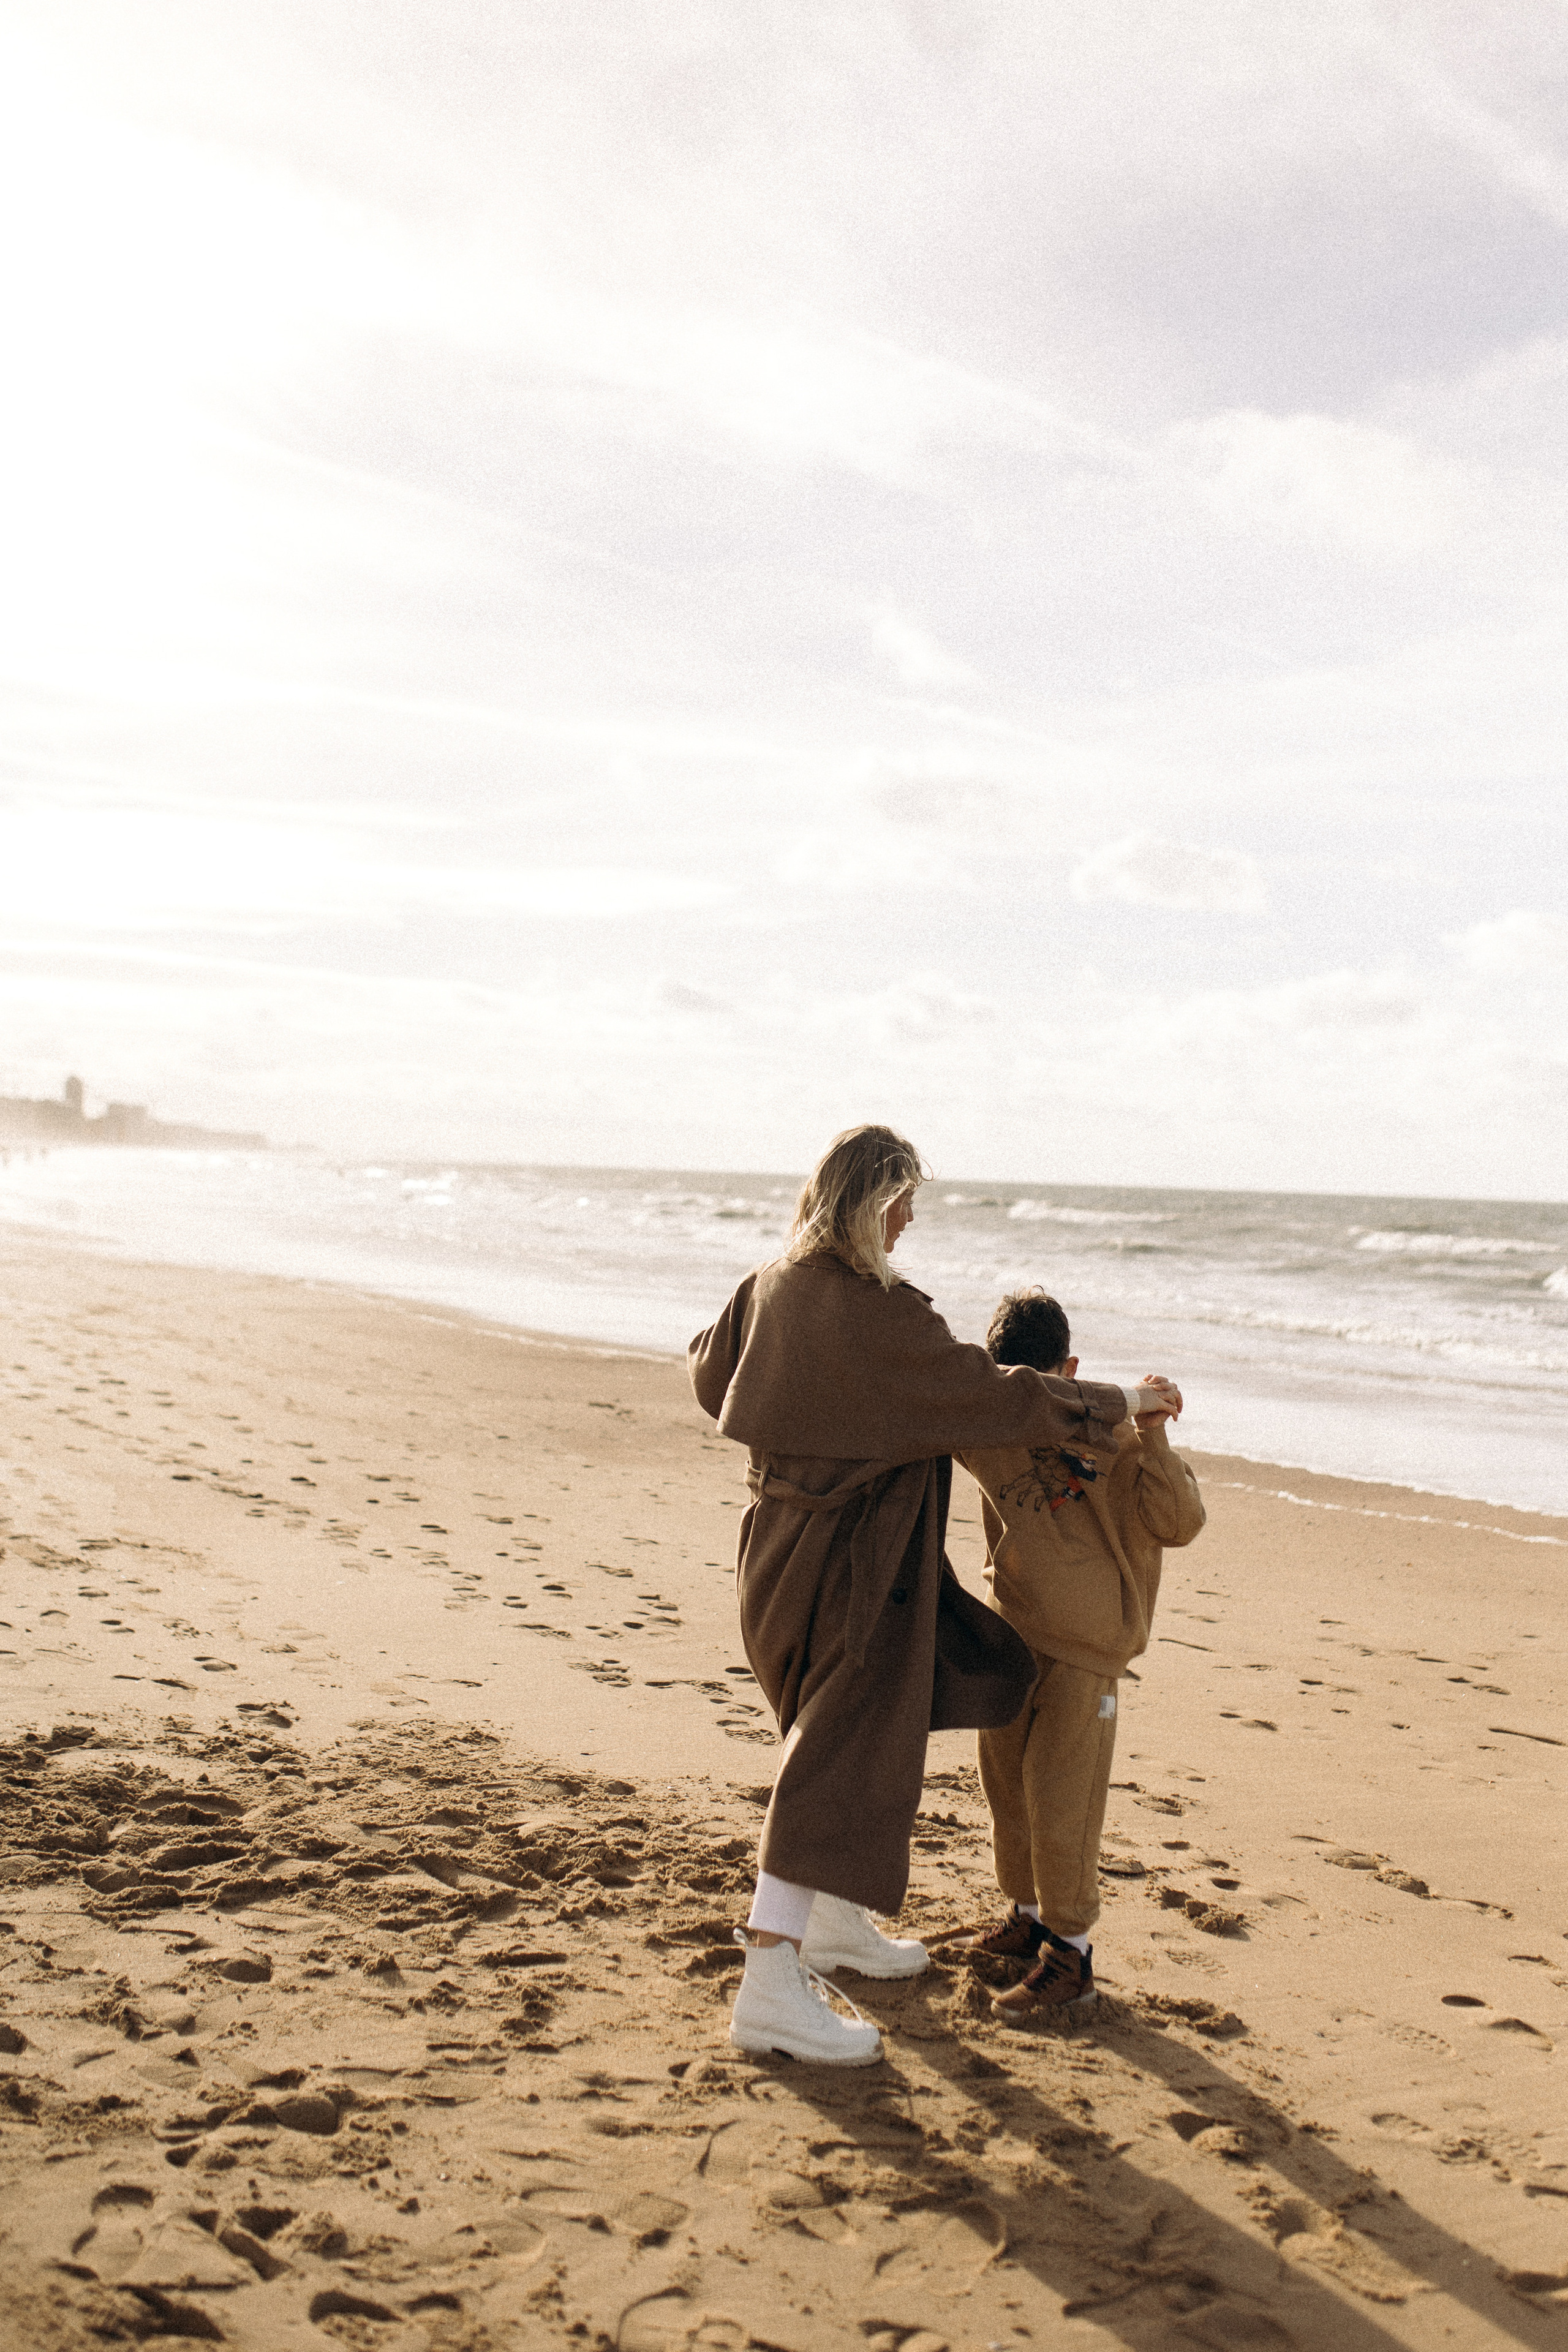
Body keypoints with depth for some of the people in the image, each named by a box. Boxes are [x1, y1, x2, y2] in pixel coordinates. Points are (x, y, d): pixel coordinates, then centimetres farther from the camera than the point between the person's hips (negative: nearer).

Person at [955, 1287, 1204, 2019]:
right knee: (1004, 1781, 17)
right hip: (1012, 1632, 6)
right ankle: (1028, 1915, 36)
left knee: (1060, 1796, -3)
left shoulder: (1109, 1436, -17)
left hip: (1083, 1646, -6)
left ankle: (1069, 1954, 11)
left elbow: (1178, 1522, -21)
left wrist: (1152, 1437, -31)